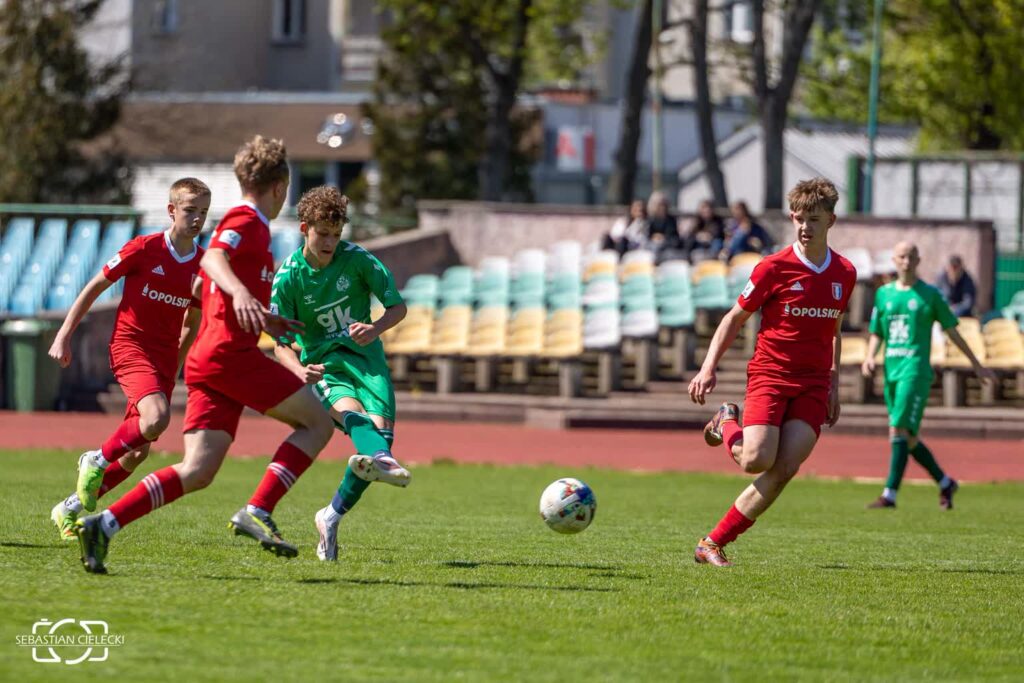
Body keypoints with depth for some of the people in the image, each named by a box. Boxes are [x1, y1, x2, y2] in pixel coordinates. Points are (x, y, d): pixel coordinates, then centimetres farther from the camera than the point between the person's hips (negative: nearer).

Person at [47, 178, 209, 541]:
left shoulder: (204, 265, 5)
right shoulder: (143, 249, -8)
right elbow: (95, 286, 0)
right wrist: (65, 334, -1)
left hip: (165, 357, 5)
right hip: (130, 344, -5)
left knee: (138, 450, 3)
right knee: (156, 418, -31)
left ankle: (71, 509, 20)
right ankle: (97, 460, -5)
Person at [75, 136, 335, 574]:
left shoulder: (246, 224, 26)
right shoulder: (247, 221, -3)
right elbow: (212, 259, -24)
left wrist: (265, 321, 46)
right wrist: (240, 292, -43)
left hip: (205, 360, 9)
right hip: (231, 353, -9)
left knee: (197, 471, -1)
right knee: (317, 422, -3)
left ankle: (103, 524, -13)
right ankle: (257, 512, -14)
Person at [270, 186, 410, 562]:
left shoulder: (356, 259, -5)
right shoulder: (288, 278, -6)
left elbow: (398, 307, 3)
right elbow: (281, 345, -4)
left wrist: (374, 329, -19)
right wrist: (300, 370, -26)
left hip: (365, 357, 2)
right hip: (323, 365, -2)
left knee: (380, 427, -20)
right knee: (350, 412, -33)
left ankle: (332, 516, -6)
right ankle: (383, 460, -68)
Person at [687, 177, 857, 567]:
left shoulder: (844, 274, 8)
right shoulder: (774, 268, -6)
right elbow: (735, 319, 2)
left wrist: (834, 384, 18)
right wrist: (709, 368, -6)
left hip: (813, 384, 4)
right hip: (770, 375, -4)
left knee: (786, 468, -12)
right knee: (756, 460, -21)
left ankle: (713, 544, -6)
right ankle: (726, 425, 15)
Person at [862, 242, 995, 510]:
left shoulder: (929, 294, 4)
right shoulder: (884, 294, 14)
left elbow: (952, 331, 10)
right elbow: (876, 334, 19)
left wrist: (976, 365, 14)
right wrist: (870, 357, -2)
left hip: (915, 369, -5)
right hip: (891, 371, 5)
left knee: (899, 430, -17)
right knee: (907, 438, 8)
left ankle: (890, 494, -19)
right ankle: (945, 483, 25)